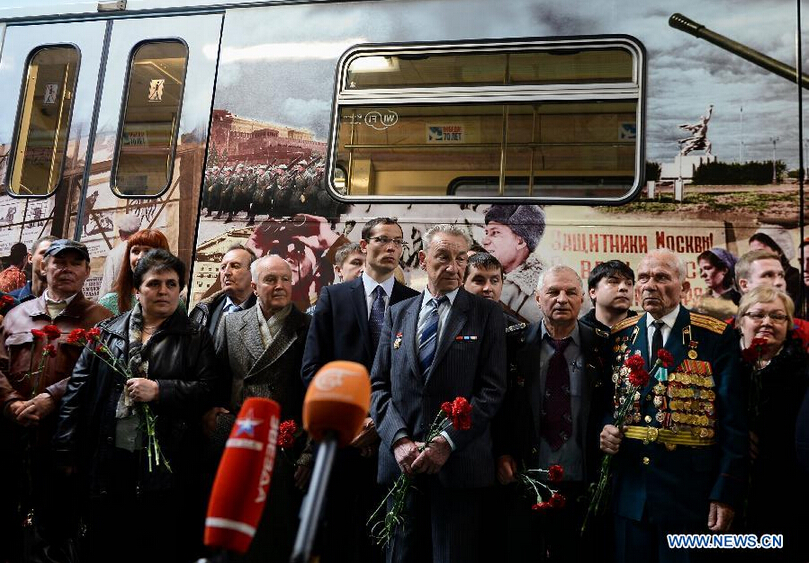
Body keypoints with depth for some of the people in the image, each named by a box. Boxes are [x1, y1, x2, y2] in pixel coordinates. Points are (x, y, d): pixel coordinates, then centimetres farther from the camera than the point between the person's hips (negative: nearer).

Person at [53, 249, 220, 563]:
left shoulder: (196, 338, 5)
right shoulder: (107, 332, 10)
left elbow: (209, 389, -4)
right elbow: (78, 392, 8)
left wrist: (159, 391, -14)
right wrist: (67, 452, 2)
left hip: (164, 466, -2)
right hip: (106, 463, 2)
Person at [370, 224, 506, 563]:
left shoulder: (486, 315, 3)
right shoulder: (398, 313, 12)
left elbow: (492, 389, -5)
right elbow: (379, 385, 7)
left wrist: (447, 442, -14)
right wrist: (399, 440, -8)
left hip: (460, 464, -3)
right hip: (402, 461, 3)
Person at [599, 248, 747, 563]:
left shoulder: (716, 337, -5)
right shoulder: (620, 336, 7)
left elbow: (733, 422, -7)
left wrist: (726, 493, -11)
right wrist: (606, 428, -6)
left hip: (691, 493, -3)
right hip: (629, 489, 4)